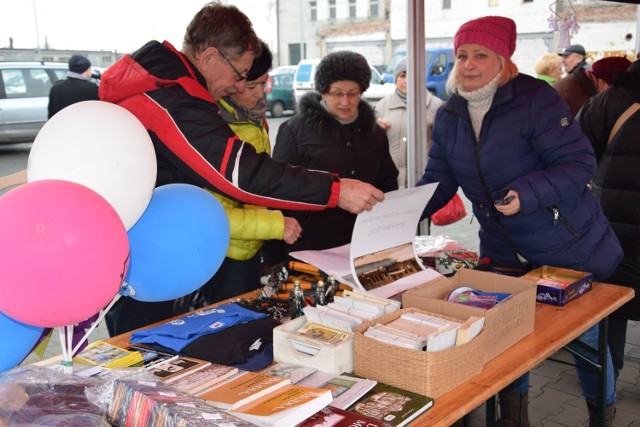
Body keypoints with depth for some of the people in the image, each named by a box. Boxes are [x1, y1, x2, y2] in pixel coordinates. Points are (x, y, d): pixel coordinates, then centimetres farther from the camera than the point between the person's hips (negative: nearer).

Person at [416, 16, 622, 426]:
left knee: (585, 332, 11)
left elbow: (579, 163, -21)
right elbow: (439, 180, 2)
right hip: (504, 252, 5)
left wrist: (527, 194, -35)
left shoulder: (535, 99, -19)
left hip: (570, 247, -5)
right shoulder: (449, 116, 0)